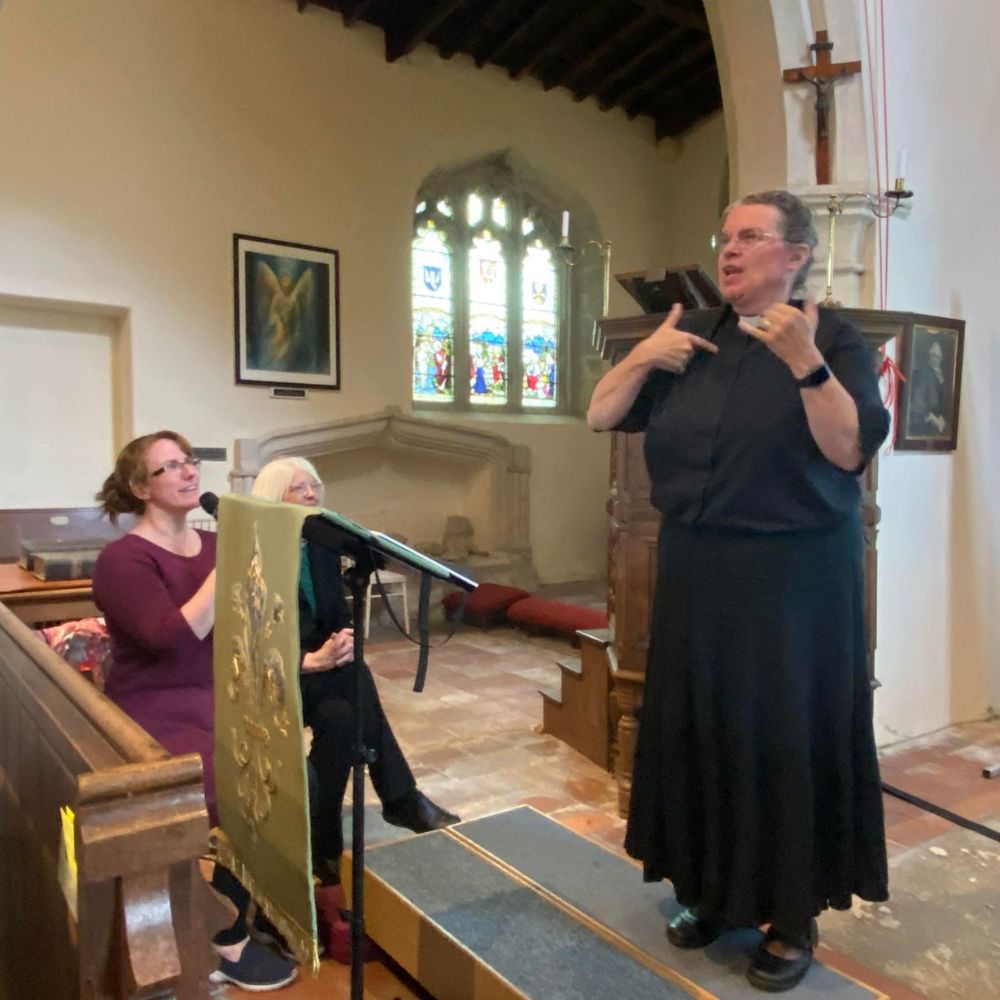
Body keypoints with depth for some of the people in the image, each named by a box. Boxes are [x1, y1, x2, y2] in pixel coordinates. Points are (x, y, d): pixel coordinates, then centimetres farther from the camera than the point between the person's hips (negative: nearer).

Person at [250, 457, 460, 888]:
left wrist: (344, 641, -18)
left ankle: (324, 845, -13)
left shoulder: (324, 546, 6)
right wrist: (313, 660, -31)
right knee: (354, 678, -29)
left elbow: (339, 614, 5)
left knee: (340, 715, -25)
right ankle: (401, 798, -19)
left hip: (318, 664, 6)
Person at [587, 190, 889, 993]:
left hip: (794, 577, -4)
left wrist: (805, 362, -29)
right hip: (696, 573, 5)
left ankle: (794, 916, 22)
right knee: (697, 729, 11)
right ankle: (714, 890, 31)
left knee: (787, 736, 2)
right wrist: (643, 356, -7)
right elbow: (601, 416, 6)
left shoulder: (834, 338, -5)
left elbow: (851, 450, -19)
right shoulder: (692, 337, 8)